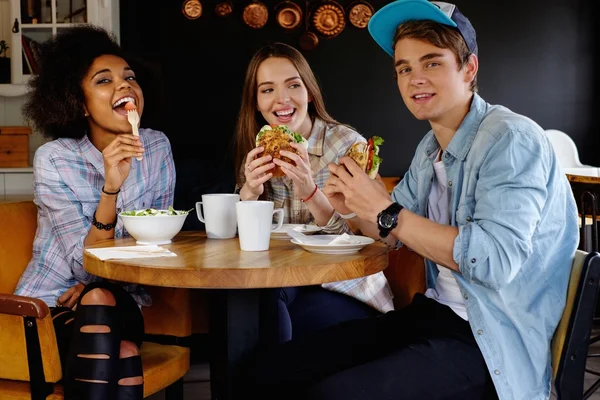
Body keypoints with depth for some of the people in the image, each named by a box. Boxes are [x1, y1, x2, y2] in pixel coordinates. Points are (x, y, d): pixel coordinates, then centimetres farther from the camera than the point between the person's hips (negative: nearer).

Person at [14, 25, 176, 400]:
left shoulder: (157, 147, -5)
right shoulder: (54, 159, -14)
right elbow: (85, 266, -20)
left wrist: (95, 285, -12)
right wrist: (111, 188, -34)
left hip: (124, 303, 2)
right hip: (51, 304, -2)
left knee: (120, 352, -31)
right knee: (98, 301, -33)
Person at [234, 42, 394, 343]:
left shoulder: (348, 144, -9)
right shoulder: (256, 152, 3)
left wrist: (309, 191, -29)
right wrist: (249, 191, -18)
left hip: (345, 290, -3)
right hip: (281, 280, 3)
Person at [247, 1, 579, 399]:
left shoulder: (511, 139, -16)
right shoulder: (430, 149, 11)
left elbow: (497, 260, -27)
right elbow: (396, 232, 23)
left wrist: (386, 211, -22)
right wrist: (356, 209, 0)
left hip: (495, 341, -8)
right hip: (436, 314, 8)